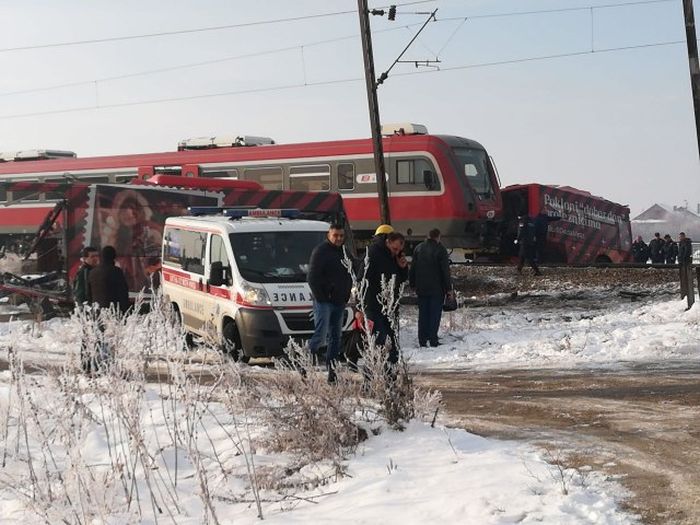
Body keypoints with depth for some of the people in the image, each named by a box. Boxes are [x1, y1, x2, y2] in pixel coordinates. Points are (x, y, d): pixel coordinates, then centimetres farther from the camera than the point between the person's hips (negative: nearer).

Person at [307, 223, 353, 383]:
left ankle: (332, 370, 12)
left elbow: (349, 276, 23)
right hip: (324, 302, -8)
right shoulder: (320, 251, -7)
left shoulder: (344, 252, 16)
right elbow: (312, 278, -12)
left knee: (335, 337, 8)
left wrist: (346, 295, 11)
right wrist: (321, 296, -15)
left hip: (339, 302, 8)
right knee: (320, 335, -15)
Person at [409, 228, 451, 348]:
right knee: (435, 314, 0)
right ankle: (433, 340, -3)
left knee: (423, 314, 10)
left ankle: (422, 340, 10)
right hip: (437, 289, -4)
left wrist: (413, 284, 18)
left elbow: (412, 269, 11)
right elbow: (445, 271, -10)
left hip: (421, 288, 5)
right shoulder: (440, 250, -10)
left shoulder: (418, 248, 6)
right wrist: (448, 287, -4)